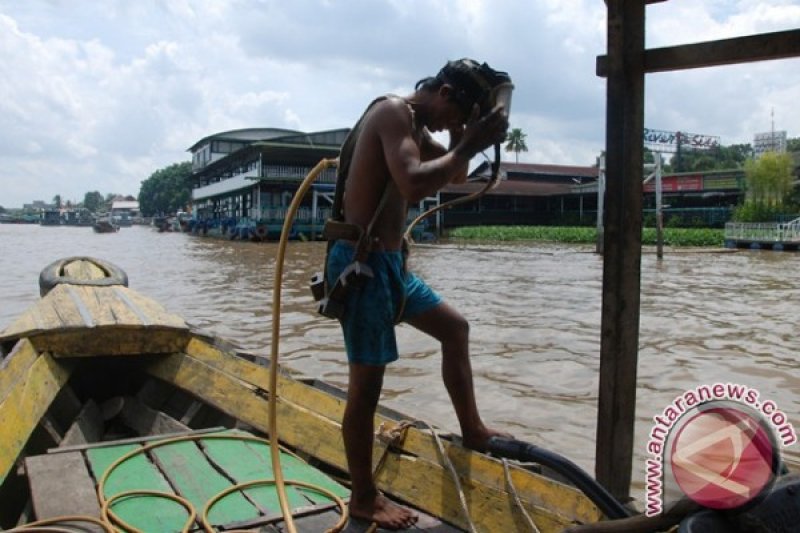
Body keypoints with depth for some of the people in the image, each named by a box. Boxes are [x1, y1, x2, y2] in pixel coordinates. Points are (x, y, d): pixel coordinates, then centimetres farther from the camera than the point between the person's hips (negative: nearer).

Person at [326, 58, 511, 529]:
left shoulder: (416, 125, 16)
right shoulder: (393, 111, -14)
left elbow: (456, 175, 23)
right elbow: (415, 184, -30)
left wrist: (465, 135, 6)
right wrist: (469, 144, -19)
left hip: (390, 260, 10)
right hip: (362, 262, -10)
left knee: (455, 328, 19)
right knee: (368, 380, -3)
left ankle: (472, 429, 33)